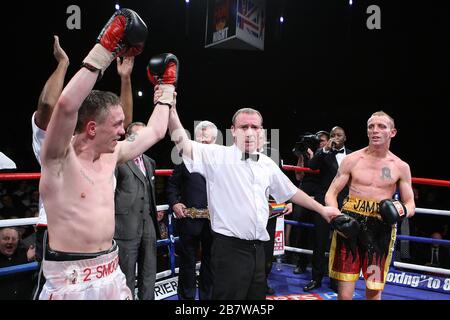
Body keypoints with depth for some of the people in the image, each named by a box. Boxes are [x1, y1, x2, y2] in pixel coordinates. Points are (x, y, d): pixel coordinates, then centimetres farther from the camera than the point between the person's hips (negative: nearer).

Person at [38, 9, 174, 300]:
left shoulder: (112, 155, 4)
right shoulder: (59, 158, -15)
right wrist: (105, 51, -31)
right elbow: (66, 106, -34)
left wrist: (166, 86, 21)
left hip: (111, 272, 7)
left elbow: (155, 131, 16)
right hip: (71, 279, -7)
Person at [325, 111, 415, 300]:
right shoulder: (352, 160, 2)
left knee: (374, 292, 9)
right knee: (345, 294, -1)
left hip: (381, 228, 1)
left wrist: (402, 211, -13)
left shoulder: (401, 167, 6)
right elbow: (331, 194, 3)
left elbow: (410, 205, 11)